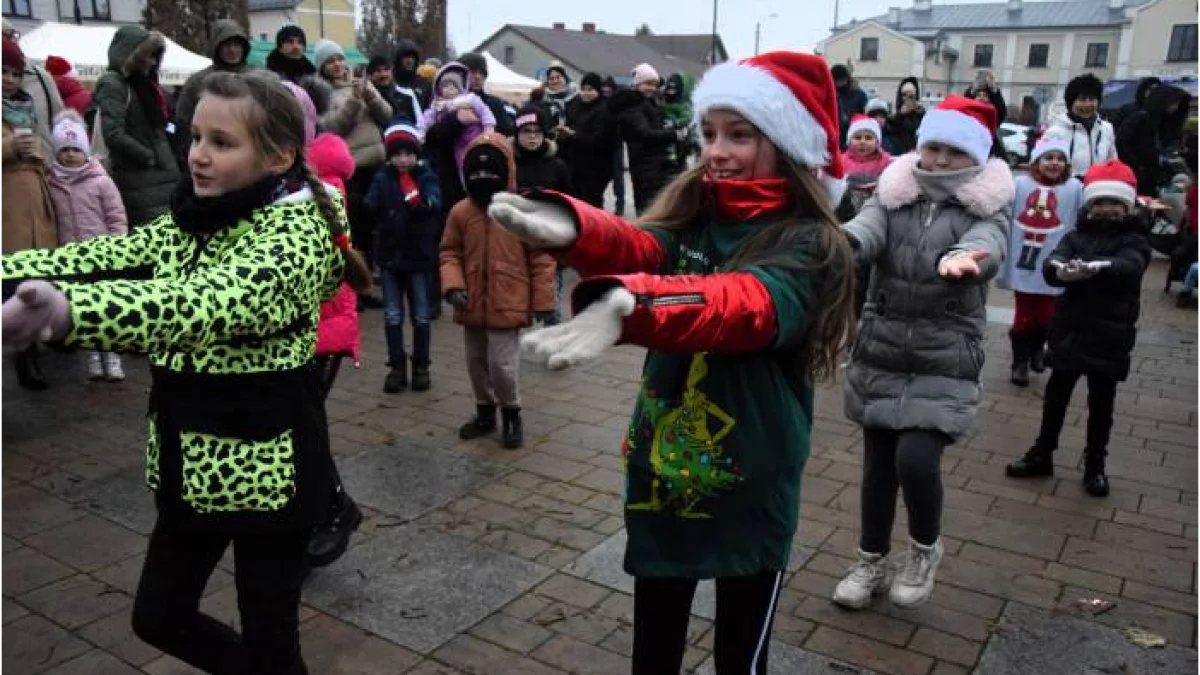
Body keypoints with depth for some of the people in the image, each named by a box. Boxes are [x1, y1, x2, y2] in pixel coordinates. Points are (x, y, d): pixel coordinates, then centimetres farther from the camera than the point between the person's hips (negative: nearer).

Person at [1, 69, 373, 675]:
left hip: (265, 459, -7)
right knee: (159, 617, 20)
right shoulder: (194, 216, 6)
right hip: (192, 457, 8)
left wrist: (65, 310, -53)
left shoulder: (296, 230, -20)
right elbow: (104, 256, -3)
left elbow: (208, 302, -38)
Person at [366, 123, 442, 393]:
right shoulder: (382, 179, 1)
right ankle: (397, 367, 17)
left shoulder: (426, 177, -6)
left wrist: (422, 203, -45)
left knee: (420, 317, 9)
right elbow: (370, 207, -9)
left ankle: (421, 366, 21)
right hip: (389, 256, 2)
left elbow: (435, 202, -24)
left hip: (419, 257, -2)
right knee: (392, 317, 8)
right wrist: (368, 205, -31)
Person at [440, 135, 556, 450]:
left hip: (507, 304, -4)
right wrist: (453, 286, -9)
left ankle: (512, 415, 17)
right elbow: (450, 252, 8)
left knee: (502, 364, -7)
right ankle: (485, 411, 36)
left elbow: (542, 258, -5)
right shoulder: (460, 212, 0)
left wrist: (543, 301, -5)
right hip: (472, 304, 5)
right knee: (476, 362, 16)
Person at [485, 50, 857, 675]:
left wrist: (628, 307, -55)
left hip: (751, 485, -4)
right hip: (660, 469, 4)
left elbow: (749, 303, -36)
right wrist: (571, 226, -44)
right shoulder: (692, 213, 0)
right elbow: (639, 246, -21)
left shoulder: (808, 245, -14)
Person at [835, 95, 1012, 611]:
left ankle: (926, 549, 17)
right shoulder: (894, 194, 2)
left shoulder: (987, 207, -3)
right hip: (880, 354, 3)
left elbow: (988, 246, -24)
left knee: (915, 460, -14)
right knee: (878, 463, 11)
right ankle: (871, 561, 31)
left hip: (944, 361, -2)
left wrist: (960, 260, -49)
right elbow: (868, 226, -18)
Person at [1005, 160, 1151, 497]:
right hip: (1069, 331, 2)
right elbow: (1049, 267, -14)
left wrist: (1096, 268, -47)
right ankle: (1041, 455, 27)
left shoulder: (1134, 241, -4)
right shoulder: (1076, 236, 4)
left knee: (1101, 405, 10)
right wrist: (1061, 270, -39)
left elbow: (1127, 267, -26)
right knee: (1055, 397, 13)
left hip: (1110, 337, -2)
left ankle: (1095, 466, 24)